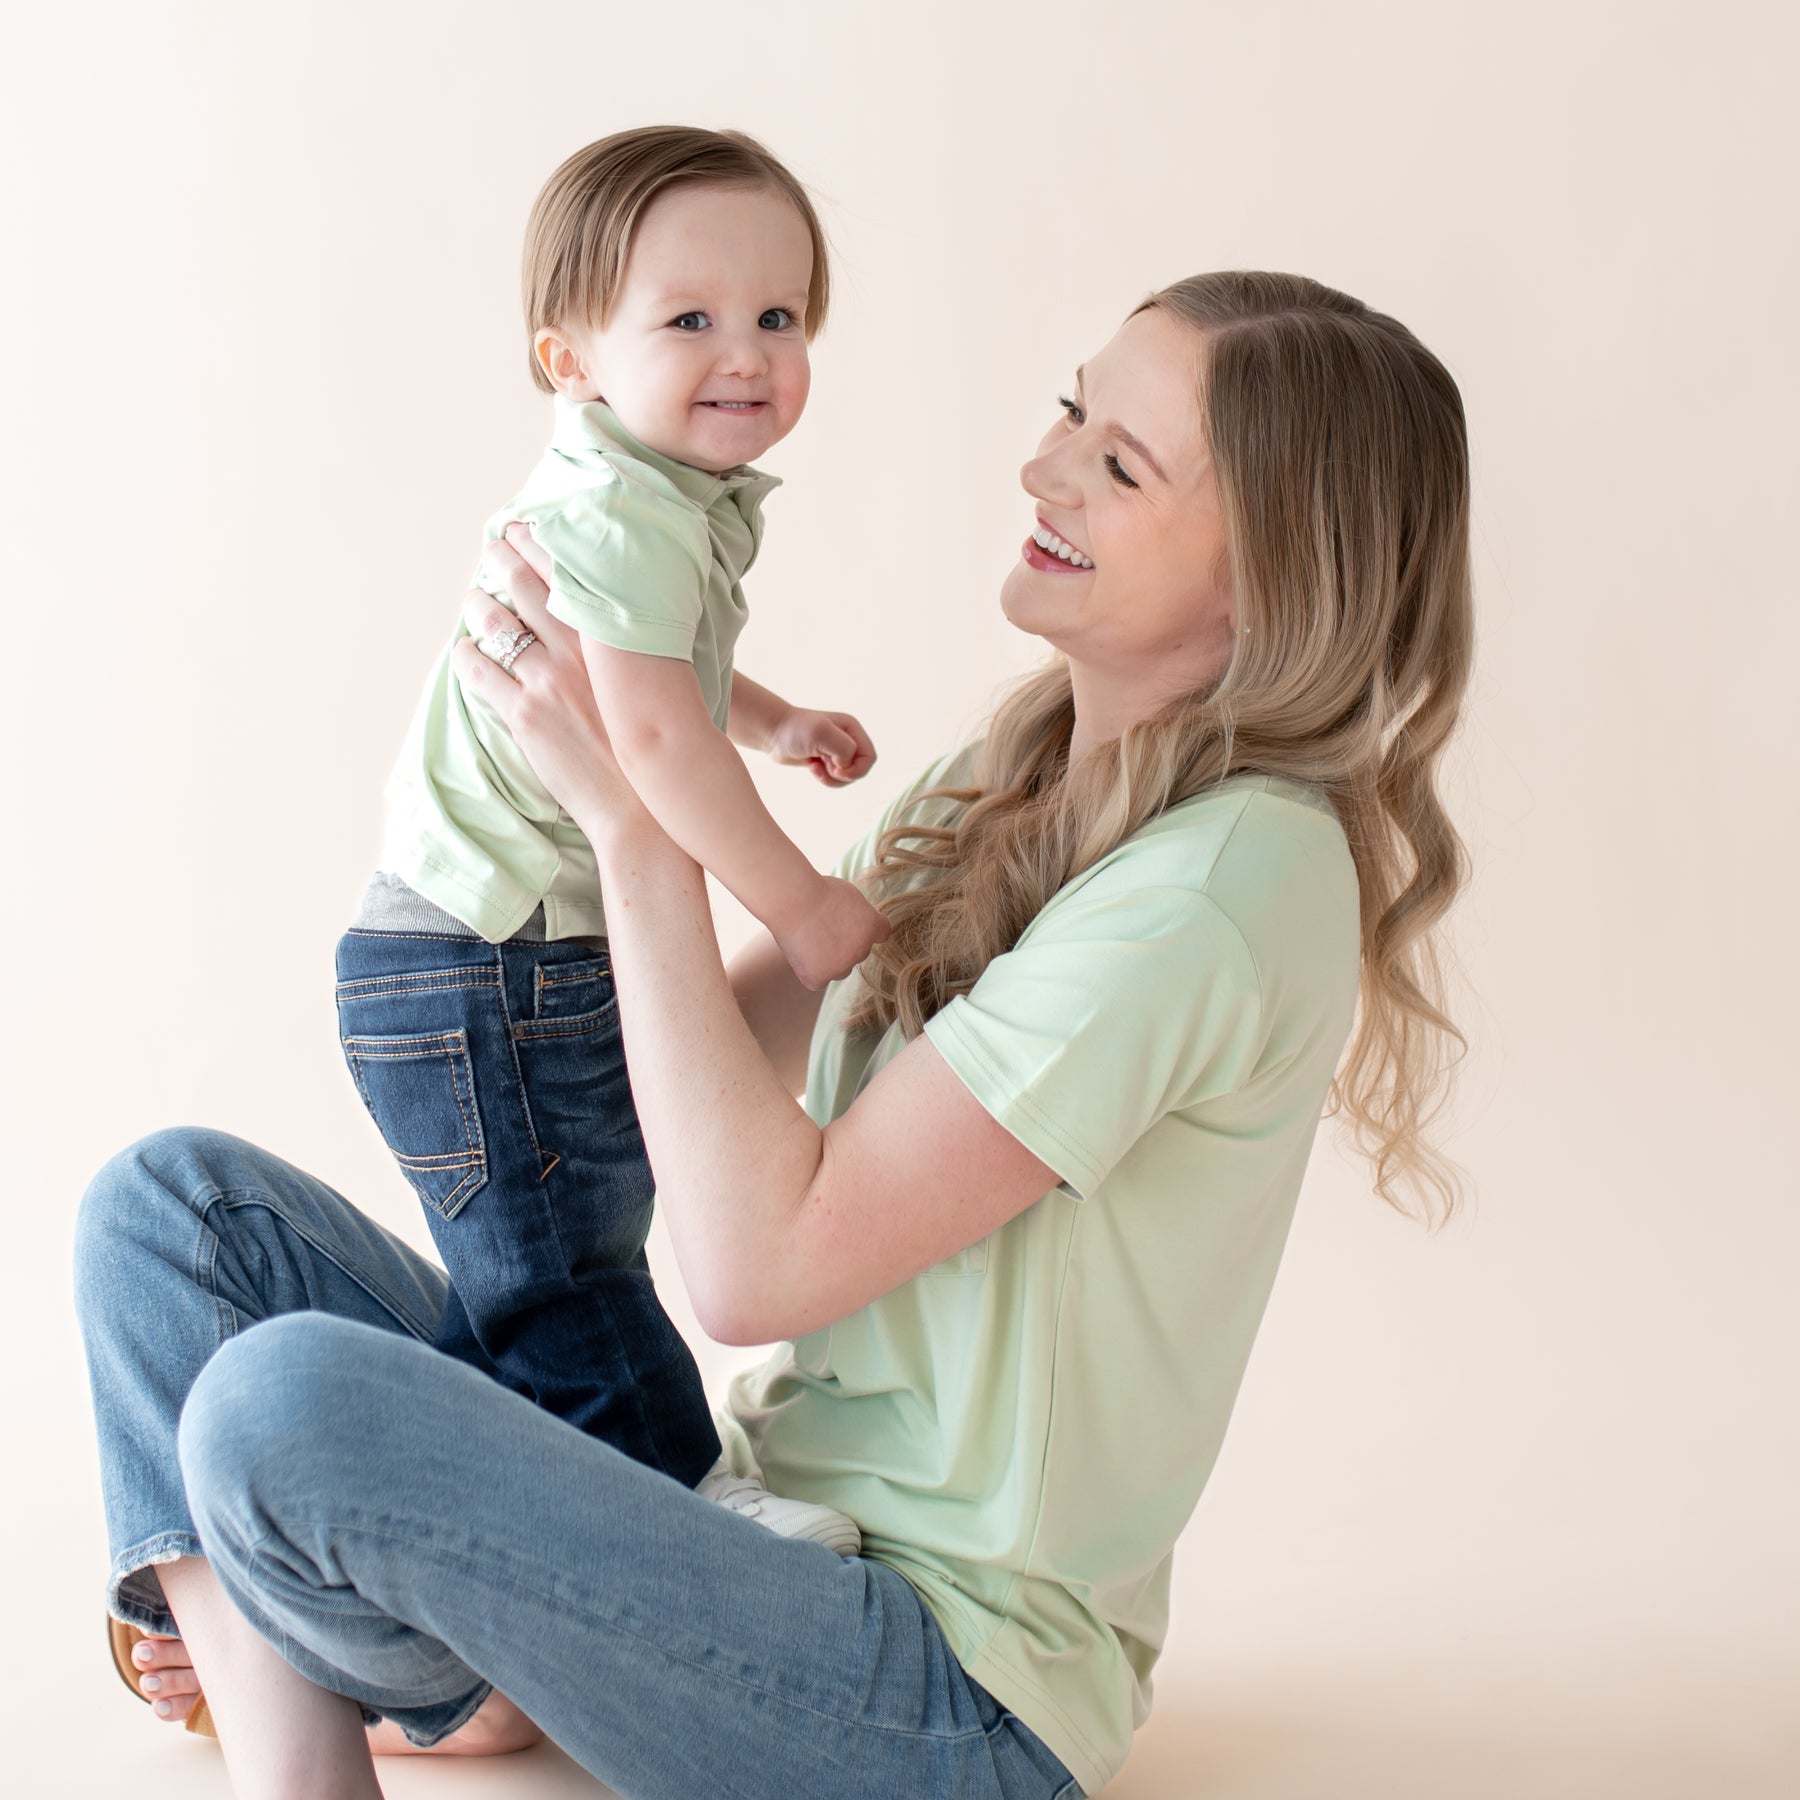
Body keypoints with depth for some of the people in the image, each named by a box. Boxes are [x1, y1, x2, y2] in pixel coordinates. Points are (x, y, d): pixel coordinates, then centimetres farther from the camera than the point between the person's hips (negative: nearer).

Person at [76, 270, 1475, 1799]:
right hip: (774, 1541, 9)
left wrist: (637, 816, -17)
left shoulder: (1239, 871, -19)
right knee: (172, 1195, -1)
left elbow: (760, 1260, -21)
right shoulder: (1002, 784, 9)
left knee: (290, 1405, -29)